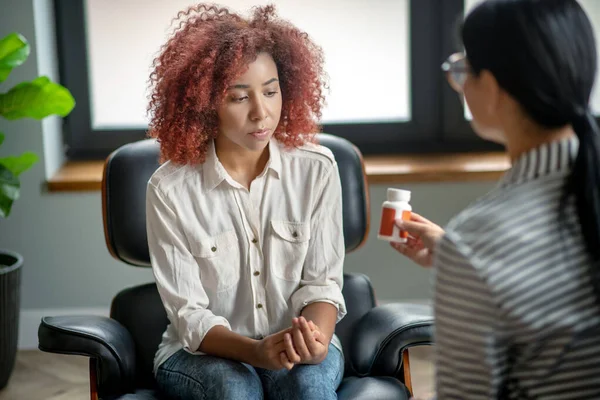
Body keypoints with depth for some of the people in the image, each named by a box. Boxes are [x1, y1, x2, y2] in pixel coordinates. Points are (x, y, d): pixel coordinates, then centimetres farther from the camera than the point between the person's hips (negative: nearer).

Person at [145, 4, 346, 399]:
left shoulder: (317, 169, -4)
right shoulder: (170, 189, -11)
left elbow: (321, 281, -3)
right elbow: (189, 314, -10)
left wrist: (316, 338, -25)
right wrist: (255, 351, -29)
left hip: (300, 348, 2)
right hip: (203, 352, -1)